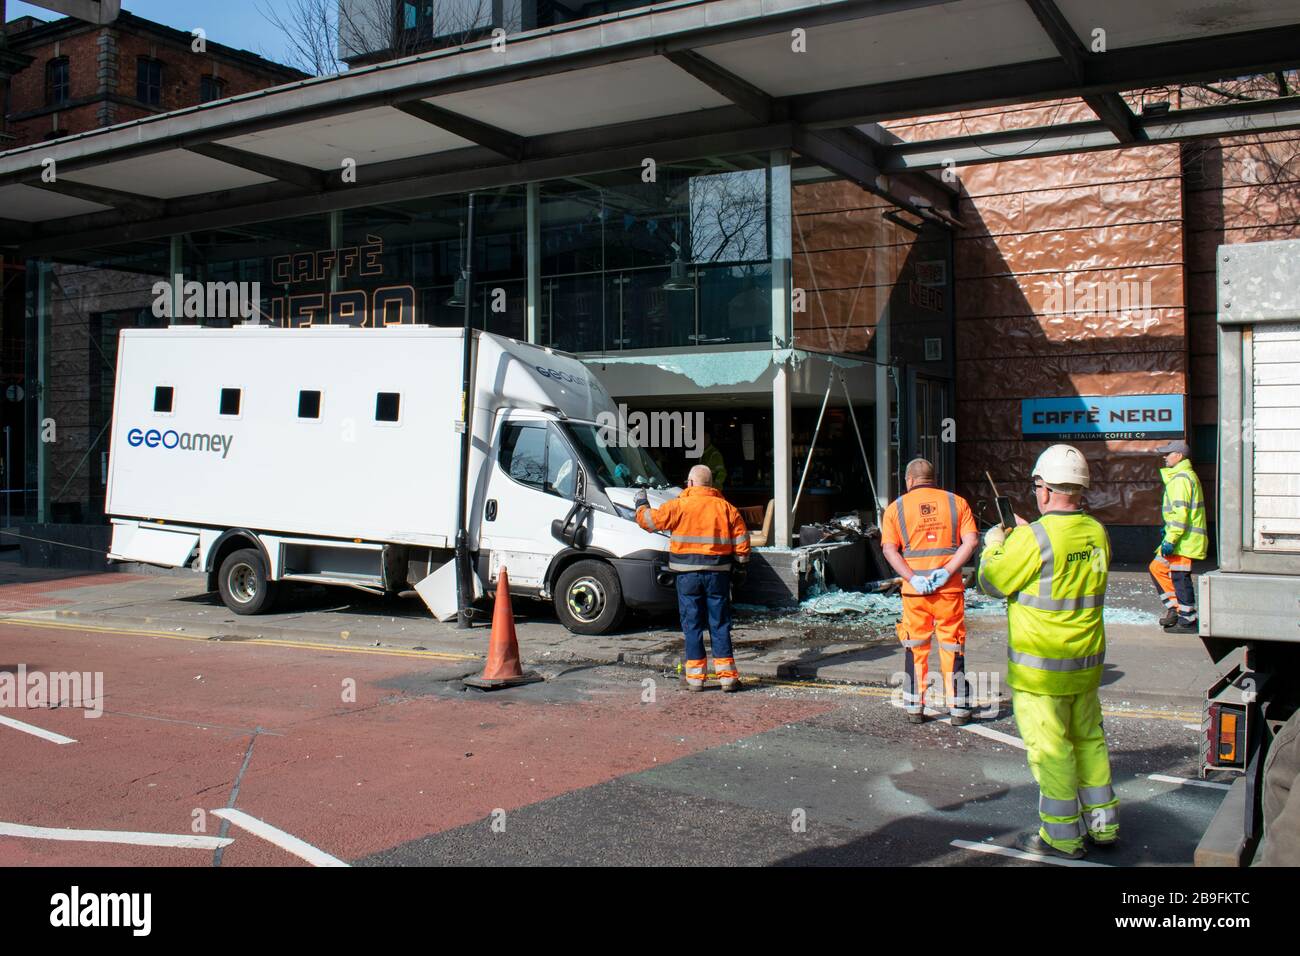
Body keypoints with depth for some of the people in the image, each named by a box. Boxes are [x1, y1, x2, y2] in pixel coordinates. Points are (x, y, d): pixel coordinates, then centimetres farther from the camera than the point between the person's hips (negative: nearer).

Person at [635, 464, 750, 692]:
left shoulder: (679, 506, -4)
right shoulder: (726, 507, 5)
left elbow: (649, 520, -1)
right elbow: (741, 540, 6)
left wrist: (642, 504, 18)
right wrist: (739, 566, 16)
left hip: (688, 574, -2)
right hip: (718, 573, 2)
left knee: (692, 625, 6)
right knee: (720, 625, 7)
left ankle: (695, 677, 8)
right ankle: (727, 676, 6)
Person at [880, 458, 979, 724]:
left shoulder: (896, 507, 6)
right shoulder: (956, 502, 6)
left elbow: (889, 549, -5)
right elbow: (971, 541, -5)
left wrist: (912, 578, -12)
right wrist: (947, 571, -11)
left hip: (914, 588, 0)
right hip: (950, 587, 0)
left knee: (915, 648, 12)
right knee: (952, 647, 9)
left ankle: (914, 708, 16)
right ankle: (958, 709, 12)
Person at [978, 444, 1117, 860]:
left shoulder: (1034, 538, -21)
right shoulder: (1096, 532, 2)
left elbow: (993, 582, -10)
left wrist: (994, 546, 8)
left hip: (1040, 666, -7)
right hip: (1087, 660, 7)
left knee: (1049, 748, 3)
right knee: (1088, 739, 19)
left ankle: (1061, 835, 12)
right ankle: (1103, 823, 29)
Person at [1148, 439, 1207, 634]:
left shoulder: (1181, 479, -15)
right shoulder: (1187, 476, 19)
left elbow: (1181, 512, -22)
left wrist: (1170, 539, -22)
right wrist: (1170, 530, 23)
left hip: (1184, 540, -11)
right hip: (1184, 538, 11)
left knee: (1180, 578, -5)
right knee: (1157, 568, 15)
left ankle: (1188, 621, 1)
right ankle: (1174, 609, 16)